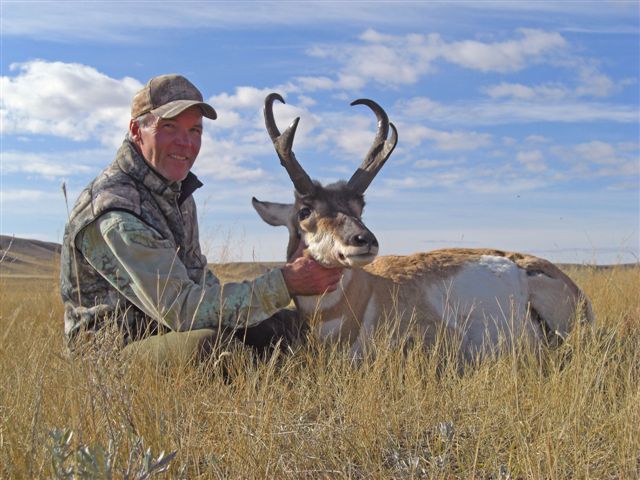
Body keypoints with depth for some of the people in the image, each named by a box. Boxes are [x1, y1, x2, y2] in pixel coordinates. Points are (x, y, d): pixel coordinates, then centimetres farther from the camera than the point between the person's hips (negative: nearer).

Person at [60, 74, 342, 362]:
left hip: (168, 327, 9)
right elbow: (179, 308, -30)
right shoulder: (114, 212, -25)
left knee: (282, 322, -1)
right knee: (206, 343, -36)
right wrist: (285, 283, -30)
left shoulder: (177, 189, 5)